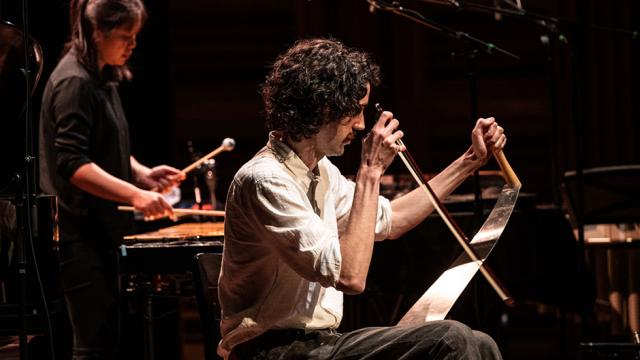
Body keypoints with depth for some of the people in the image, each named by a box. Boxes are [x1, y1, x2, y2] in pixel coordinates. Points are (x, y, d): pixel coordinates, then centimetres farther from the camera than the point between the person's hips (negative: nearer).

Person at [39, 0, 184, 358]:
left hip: (100, 227, 10)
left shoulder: (104, 79, 13)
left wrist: (142, 173, 4)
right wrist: (134, 194, -31)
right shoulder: (74, 82, -16)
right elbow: (72, 163, -24)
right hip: (78, 231, -10)